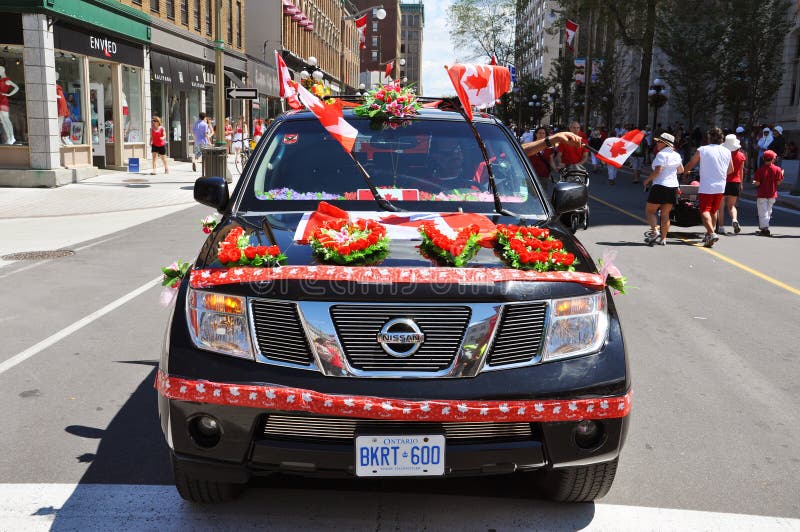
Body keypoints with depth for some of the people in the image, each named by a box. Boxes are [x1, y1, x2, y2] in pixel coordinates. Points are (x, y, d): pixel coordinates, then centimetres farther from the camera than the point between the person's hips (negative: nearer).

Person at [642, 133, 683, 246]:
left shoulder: (661, 154, -12)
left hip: (660, 186, -7)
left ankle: (654, 231, -16)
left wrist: (647, 180, -9)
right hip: (673, 187, 7)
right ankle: (663, 238, 7)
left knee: (649, 211, 3)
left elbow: (657, 171, -20)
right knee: (665, 214, 9)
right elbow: (681, 170, 22)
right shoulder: (676, 155, 10)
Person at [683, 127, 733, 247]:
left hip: (706, 186, -5)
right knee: (714, 211, 18)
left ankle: (711, 233, -26)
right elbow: (731, 170, 16)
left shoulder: (702, 150, -6)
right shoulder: (727, 151, 6)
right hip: (720, 187, 5)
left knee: (704, 211, -7)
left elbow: (690, 165, 5)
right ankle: (709, 234, 27)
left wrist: (683, 171, 25)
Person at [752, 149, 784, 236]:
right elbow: (778, 182, -2)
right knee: (768, 211, 17)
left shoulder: (760, 169, -11)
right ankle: (764, 227, 25)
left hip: (762, 195, -3)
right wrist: (782, 174, 12)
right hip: (772, 195, 3)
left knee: (763, 213, -1)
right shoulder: (777, 169, -6)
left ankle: (765, 229, -9)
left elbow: (757, 183, -13)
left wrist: (754, 182, 9)